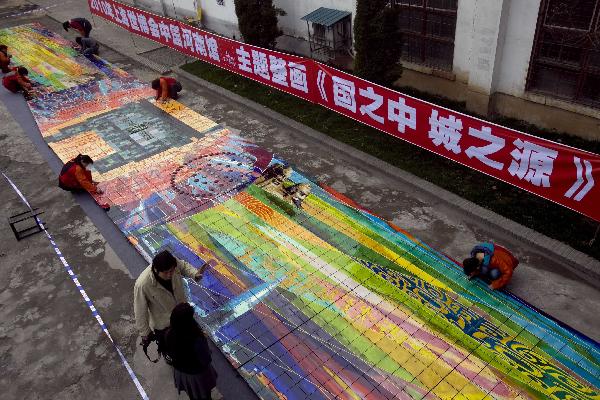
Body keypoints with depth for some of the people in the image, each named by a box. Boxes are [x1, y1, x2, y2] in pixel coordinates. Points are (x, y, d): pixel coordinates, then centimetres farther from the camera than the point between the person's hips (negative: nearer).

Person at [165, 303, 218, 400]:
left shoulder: (169, 335, -27)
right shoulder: (197, 341, -42)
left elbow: (170, 353, -7)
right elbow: (206, 361, -24)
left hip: (179, 371, 4)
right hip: (198, 373, -4)